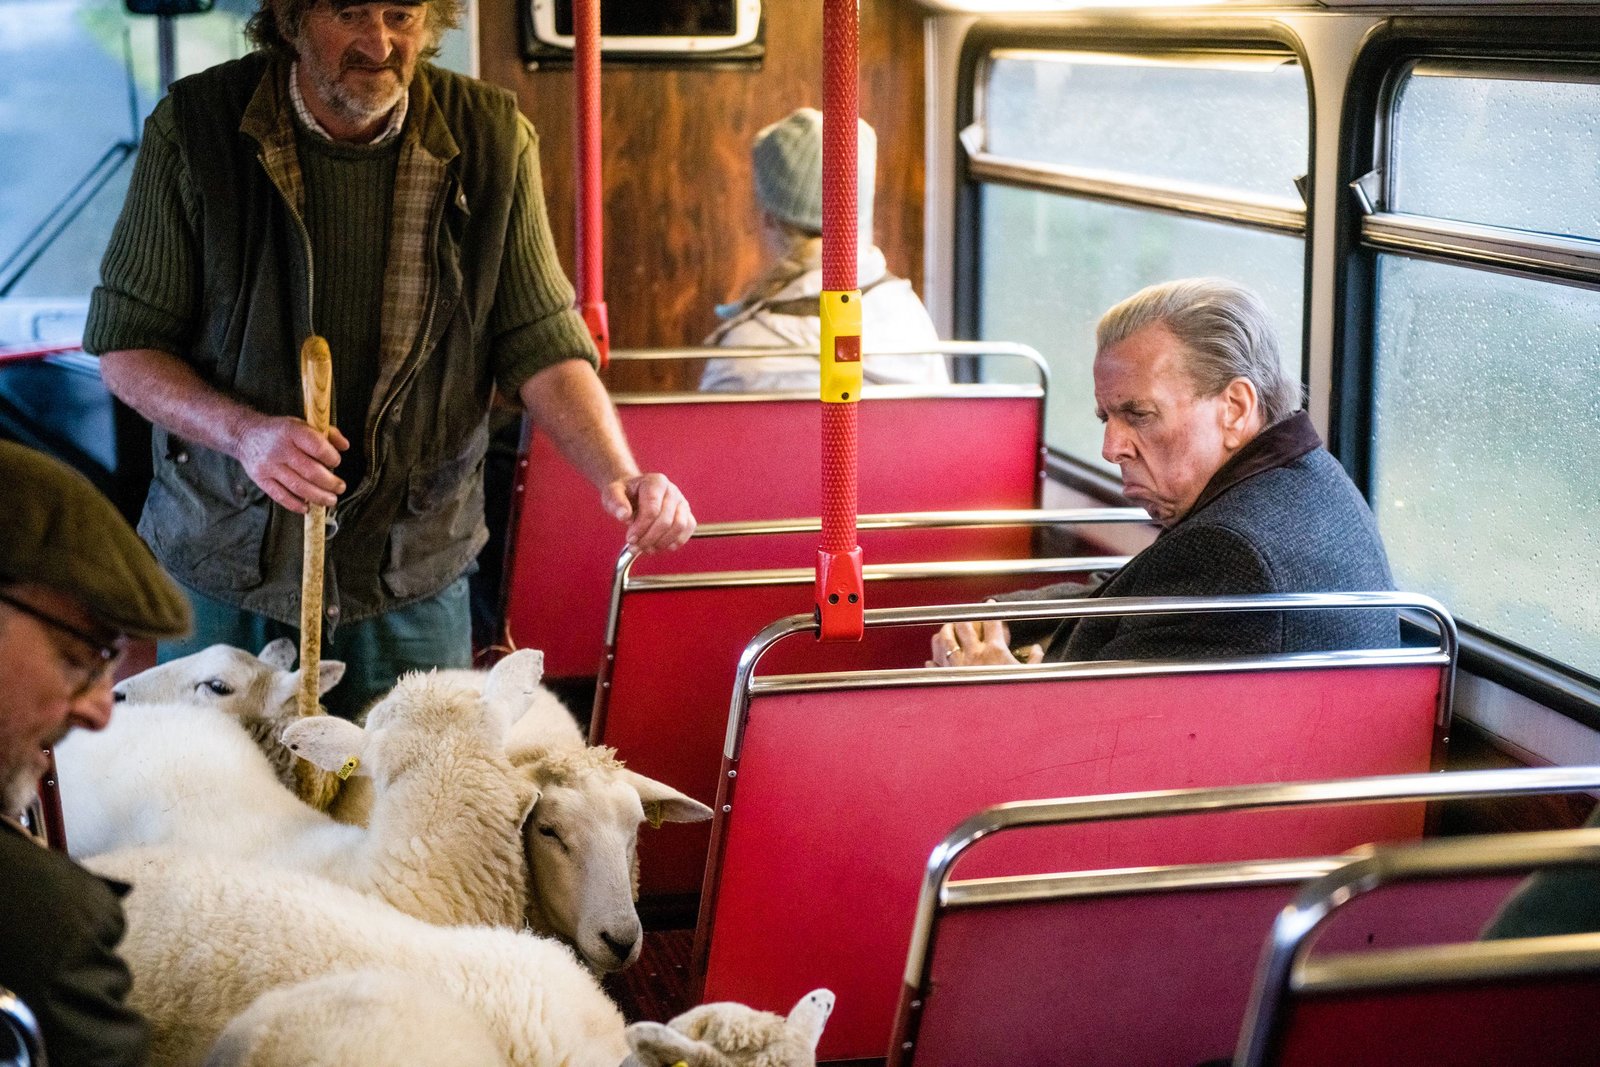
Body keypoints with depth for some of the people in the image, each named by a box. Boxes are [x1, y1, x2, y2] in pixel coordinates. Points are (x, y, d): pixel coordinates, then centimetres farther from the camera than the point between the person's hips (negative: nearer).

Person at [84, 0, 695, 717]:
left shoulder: (491, 137, -7)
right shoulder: (195, 126, -10)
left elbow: (541, 341, -5)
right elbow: (124, 343, -7)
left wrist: (619, 475, -23)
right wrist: (244, 431, -25)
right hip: (224, 567, 0)